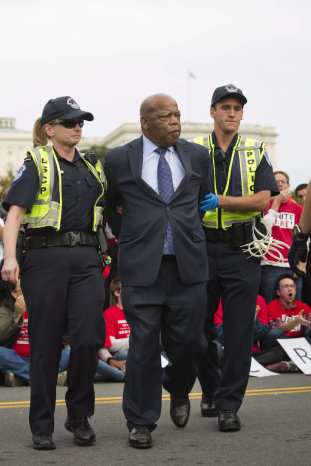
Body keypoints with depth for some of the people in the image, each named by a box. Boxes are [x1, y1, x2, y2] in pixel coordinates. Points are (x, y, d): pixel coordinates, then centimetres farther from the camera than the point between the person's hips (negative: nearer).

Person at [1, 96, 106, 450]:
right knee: (46, 344, 1)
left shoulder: (92, 168, 19)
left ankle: (79, 415, 10)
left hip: (85, 258, 3)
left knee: (88, 336, -9)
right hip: (46, 257, -3)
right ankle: (42, 427, 13)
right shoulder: (36, 164, 4)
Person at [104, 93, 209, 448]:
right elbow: (111, 206, 18)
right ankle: (140, 422, 12)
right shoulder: (118, 159, 3)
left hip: (188, 265, 2)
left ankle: (178, 390, 36)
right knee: (143, 345, -1)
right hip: (141, 267, -2)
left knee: (186, 340, 3)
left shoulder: (198, 156, 10)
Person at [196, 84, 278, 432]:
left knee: (239, 331, -1)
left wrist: (221, 200, -16)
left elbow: (262, 200, -5)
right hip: (201, 248, 1)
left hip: (241, 250, 0)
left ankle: (228, 406, 8)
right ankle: (209, 389, 29)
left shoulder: (256, 152, 7)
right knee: (197, 327, 6)